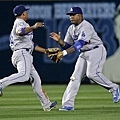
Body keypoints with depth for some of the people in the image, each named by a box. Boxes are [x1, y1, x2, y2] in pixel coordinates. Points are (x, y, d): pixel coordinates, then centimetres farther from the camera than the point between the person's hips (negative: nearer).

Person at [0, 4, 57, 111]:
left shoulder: (20, 24, 32)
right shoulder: (20, 22, 1)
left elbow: (31, 44, 33)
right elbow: (20, 32, -26)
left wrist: (45, 51, 31)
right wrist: (33, 27, -37)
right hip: (22, 53, -10)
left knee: (36, 79, 9)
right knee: (24, 75, -32)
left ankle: (46, 104, 9)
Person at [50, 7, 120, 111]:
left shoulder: (86, 27, -19)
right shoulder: (71, 29, 8)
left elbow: (79, 44, -31)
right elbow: (67, 46, 11)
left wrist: (64, 52, -39)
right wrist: (59, 40, -10)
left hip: (96, 51, -8)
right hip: (84, 54, 8)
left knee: (92, 73, -25)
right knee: (76, 76, -1)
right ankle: (68, 104, -3)